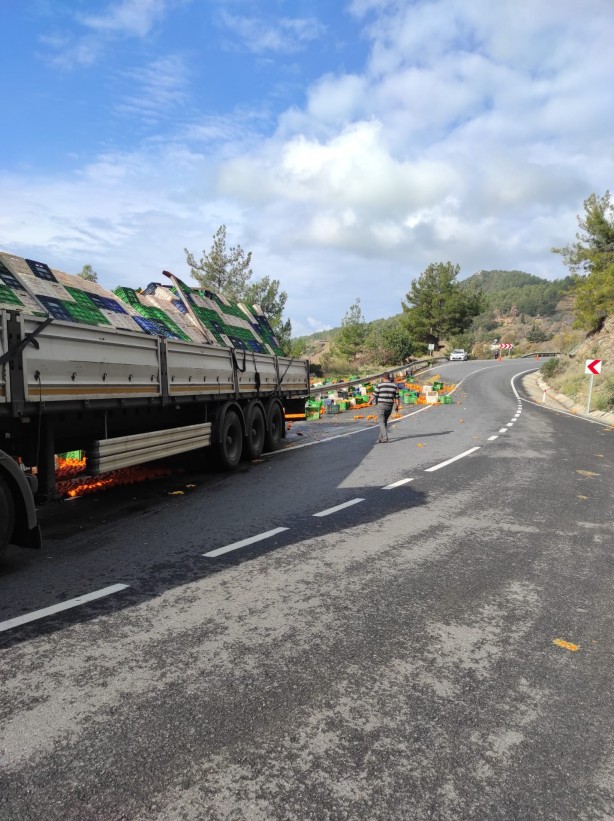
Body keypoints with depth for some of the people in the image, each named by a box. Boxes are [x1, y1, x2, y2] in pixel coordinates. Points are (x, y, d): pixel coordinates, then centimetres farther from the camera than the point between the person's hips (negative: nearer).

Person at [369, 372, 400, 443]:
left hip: (381, 405, -5)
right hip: (389, 406, 5)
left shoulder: (380, 385, -8)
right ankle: (381, 437, 23)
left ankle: (385, 437, -17)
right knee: (385, 421, 17)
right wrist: (397, 406, 9)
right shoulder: (394, 386, 3)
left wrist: (370, 401, 14)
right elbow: (396, 397, 1)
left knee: (381, 421, -4)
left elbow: (374, 395, -2)